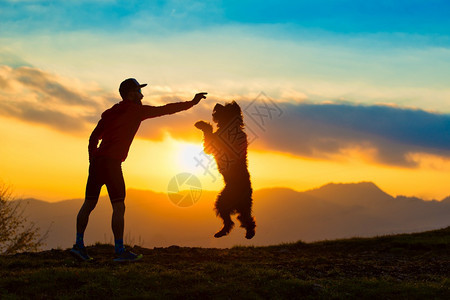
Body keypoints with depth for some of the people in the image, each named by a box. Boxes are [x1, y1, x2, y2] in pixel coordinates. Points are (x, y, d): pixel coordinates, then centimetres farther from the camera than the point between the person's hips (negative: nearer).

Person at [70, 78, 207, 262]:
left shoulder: (110, 113, 19)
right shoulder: (136, 110, 0)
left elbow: (93, 138, 17)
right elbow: (165, 110, 1)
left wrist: (93, 161, 19)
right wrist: (192, 103, 8)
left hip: (97, 160, 8)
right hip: (111, 162, -8)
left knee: (89, 204, 10)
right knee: (118, 207, -5)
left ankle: (79, 245, 9)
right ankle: (119, 251, -5)